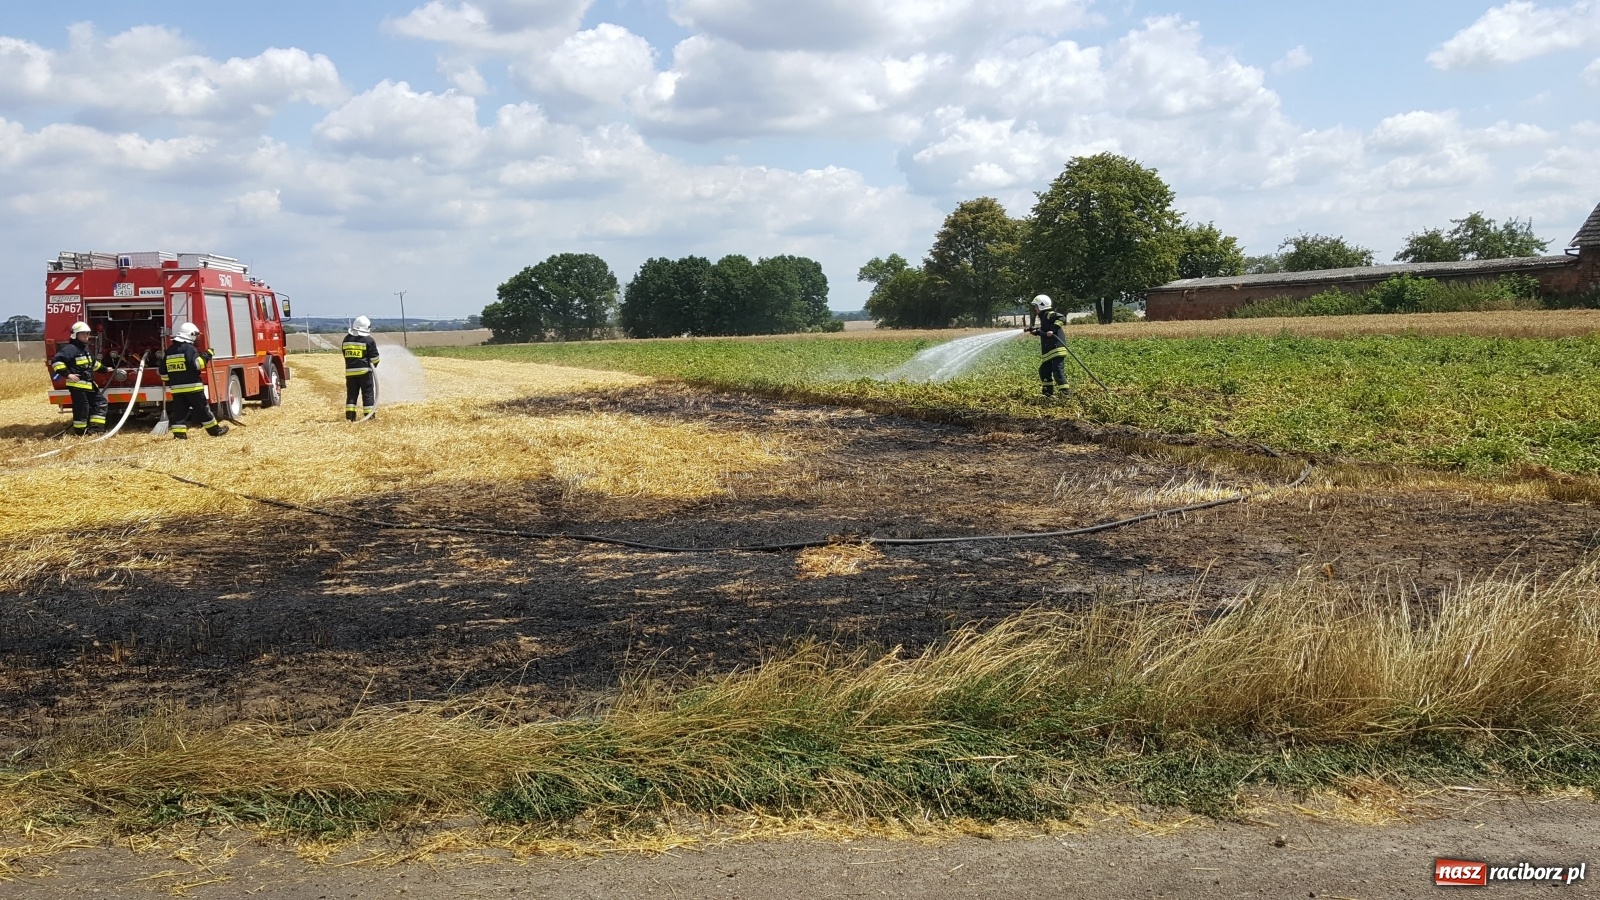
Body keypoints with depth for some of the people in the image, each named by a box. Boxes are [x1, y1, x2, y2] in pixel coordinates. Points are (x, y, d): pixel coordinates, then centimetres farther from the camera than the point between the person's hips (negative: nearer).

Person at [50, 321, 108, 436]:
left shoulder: (85, 348, 18)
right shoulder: (70, 348, -13)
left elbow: (93, 362, 35)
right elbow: (56, 361, -22)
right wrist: (67, 374, -25)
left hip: (89, 384, 10)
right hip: (77, 385, -10)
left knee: (100, 402, 12)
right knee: (82, 409, -6)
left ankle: (97, 428, 12)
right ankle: (80, 433, 3)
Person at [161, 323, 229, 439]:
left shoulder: (169, 351, 13)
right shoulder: (189, 348, -9)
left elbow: (163, 372, 15)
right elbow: (196, 364, -20)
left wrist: (168, 382, 25)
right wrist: (206, 355, -11)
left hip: (176, 388, 6)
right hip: (192, 386, -6)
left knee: (179, 411, 5)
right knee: (202, 409, 2)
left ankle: (179, 433, -3)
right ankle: (215, 430, 10)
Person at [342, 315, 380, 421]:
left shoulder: (347, 339, 7)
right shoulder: (369, 340, -8)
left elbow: (345, 354, 13)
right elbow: (374, 357, -6)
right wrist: (373, 367, 13)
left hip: (350, 370, 4)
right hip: (364, 371, -4)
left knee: (351, 393, 10)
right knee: (368, 393, 3)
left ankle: (350, 416, 6)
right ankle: (369, 415, 2)